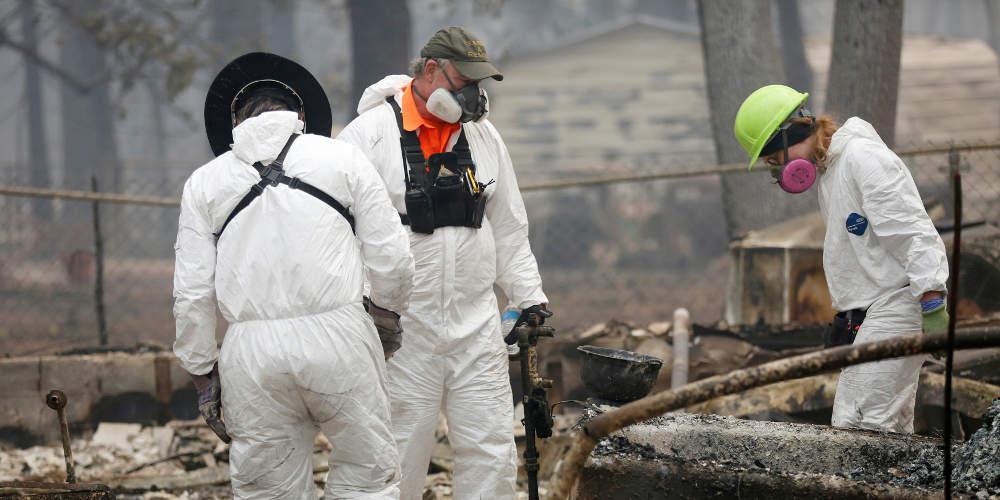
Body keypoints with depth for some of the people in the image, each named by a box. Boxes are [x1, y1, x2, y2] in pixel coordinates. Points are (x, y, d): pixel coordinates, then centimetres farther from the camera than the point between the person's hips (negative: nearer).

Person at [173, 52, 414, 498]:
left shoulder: (204, 181, 12)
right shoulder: (342, 157, 9)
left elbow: (191, 295, 7)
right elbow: (391, 258, 6)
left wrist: (202, 373, 17)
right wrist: (386, 306, 27)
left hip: (252, 347, 1)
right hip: (338, 332, -1)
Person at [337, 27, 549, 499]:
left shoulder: (482, 135, 10)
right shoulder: (370, 133, -7)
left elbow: (508, 228, 19)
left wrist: (529, 296, 15)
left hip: (476, 326, 5)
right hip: (401, 329, -5)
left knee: (492, 452, 2)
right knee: (400, 458, -1)